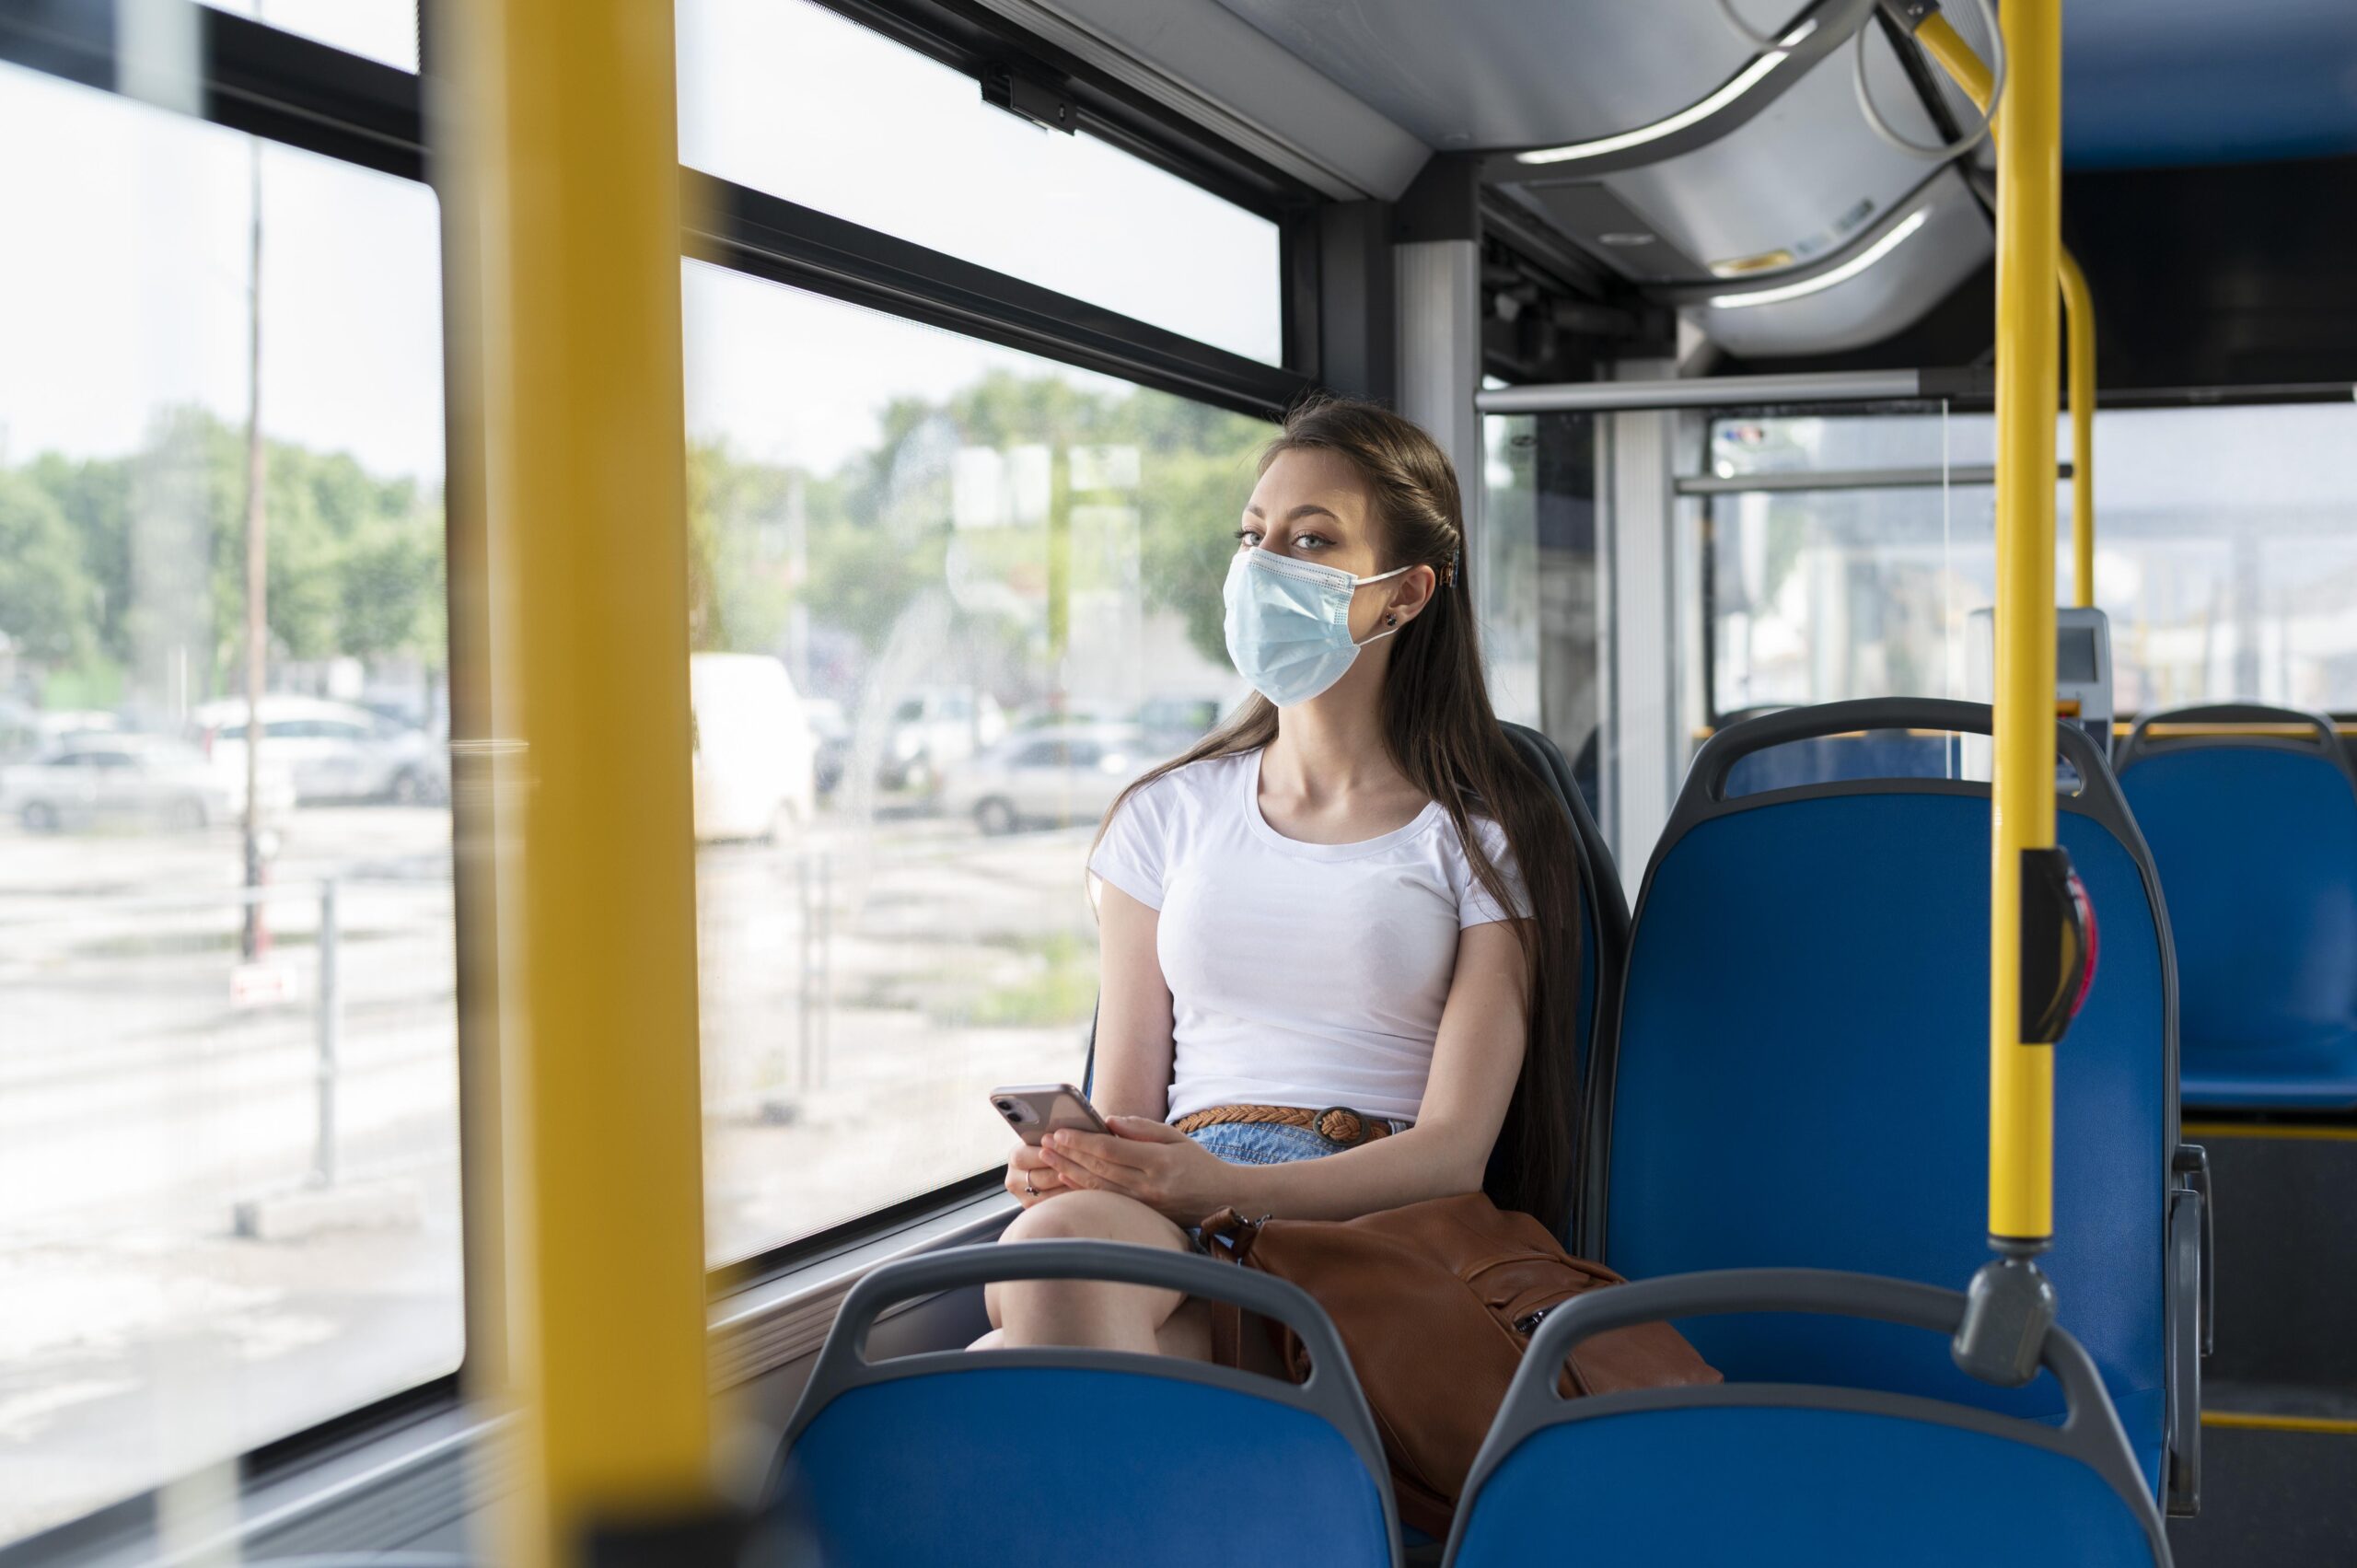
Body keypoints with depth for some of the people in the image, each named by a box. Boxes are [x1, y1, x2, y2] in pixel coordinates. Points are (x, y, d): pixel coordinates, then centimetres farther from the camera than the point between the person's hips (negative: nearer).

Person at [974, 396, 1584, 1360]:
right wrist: (1065, 1169, -12)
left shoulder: (1485, 836, 9)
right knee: (1057, 1243, -37)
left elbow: (1453, 1149, -2)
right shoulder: (1168, 813, 19)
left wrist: (1225, 1185, -20)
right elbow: (1123, 1109, 15)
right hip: (1169, 1218, 3)